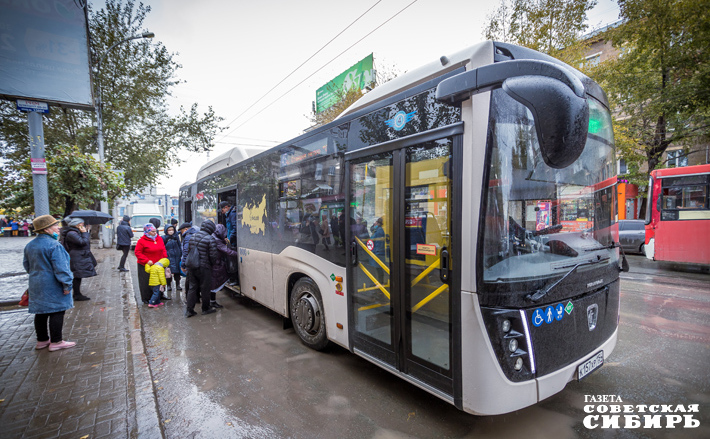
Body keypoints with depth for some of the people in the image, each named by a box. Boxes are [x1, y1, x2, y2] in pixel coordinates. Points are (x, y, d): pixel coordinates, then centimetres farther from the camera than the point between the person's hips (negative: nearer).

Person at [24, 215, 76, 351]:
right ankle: (56, 342, 6)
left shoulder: (30, 245, 10)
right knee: (57, 312, 0)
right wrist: (67, 284, -17)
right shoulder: (53, 245, -20)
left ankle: (42, 340, 27)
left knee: (41, 312, 17)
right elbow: (60, 267, -22)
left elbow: (26, 264, 21)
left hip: (36, 285, 9)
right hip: (53, 286, -9)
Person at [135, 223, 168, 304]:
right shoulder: (142, 241, -10)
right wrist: (146, 261, -19)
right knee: (146, 283, 4)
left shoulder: (159, 239, 6)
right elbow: (138, 253, -10)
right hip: (145, 266, -5)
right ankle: (146, 298, 17)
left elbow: (163, 250, 14)